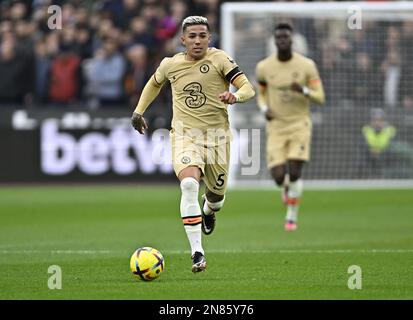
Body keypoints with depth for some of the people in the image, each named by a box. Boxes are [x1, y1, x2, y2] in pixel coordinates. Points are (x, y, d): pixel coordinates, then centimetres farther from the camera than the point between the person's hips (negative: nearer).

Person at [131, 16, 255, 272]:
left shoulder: (219, 59, -8)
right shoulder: (170, 64, 1)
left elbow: (248, 88, -16)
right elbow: (155, 83, 25)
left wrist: (234, 96, -37)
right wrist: (139, 111, 21)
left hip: (217, 135, 0)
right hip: (184, 136, 0)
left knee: (217, 192, 10)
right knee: (189, 184, -25)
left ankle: (209, 209, 53)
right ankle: (197, 252, -25)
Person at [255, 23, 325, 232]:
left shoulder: (306, 65, -5)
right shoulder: (264, 67, -1)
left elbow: (320, 97, -3)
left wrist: (304, 90, -24)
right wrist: (265, 109, -7)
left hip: (299, 125, -1)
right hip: (276, 127, 1)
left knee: (294, 174, -14)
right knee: (278, 176, -11)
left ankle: (291, 217, 6)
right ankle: (286, 187, 29)